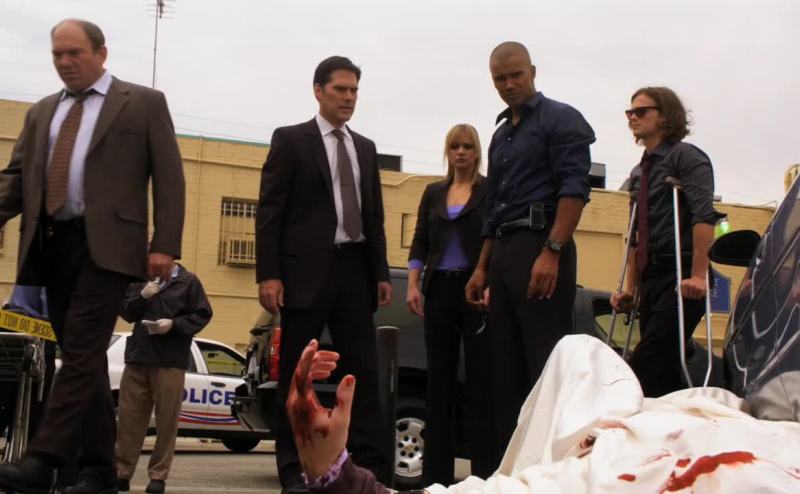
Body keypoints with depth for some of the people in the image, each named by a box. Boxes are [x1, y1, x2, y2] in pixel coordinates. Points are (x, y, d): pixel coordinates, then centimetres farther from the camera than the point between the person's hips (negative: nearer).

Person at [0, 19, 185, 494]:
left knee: (81, 351, -14)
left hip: (105, 244, -6)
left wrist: (165, 244, -11)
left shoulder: (144, 103, 5)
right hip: (51, 245, 6)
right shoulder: (42, 113, 20)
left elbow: (169, 177, 0)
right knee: (84, 357, 7)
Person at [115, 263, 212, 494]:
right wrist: (142, 296, -6)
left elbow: (202, 315, -1)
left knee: (166, 420, -1)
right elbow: (125, 312, 12)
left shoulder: (188, 281, 3)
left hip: (171, 360, -3)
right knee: (129, 417, 3)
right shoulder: (139, 279, 14)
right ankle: (122, 472, 9)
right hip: (137, 356, 3)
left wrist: (173, 324, -15)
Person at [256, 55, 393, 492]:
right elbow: (269, 211, -4)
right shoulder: (290, 140, 2)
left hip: (355, 270, 5)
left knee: (364, 371, 2)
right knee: (296, 373, 0)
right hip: (306, 270, -5)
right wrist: (268, 274, -13)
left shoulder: (366, 148, 18)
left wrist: (381, 272, 9)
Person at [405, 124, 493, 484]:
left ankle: (484, 469, -3)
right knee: (439, 379, 4)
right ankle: (437, 473, 9)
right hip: (439, 290, 4)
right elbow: (420, 242, 13)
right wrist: (412, 285, 1)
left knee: (480, 378, -5)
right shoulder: (433, 193, 15)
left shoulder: (489, 191, 3)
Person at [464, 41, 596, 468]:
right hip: (503, 254, 8)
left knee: (545, 364, -11)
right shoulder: (500, 135, 23)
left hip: (540, 248, -8)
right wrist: (482, 268, 20)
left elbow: (574, 189, -12)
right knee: (506, 368, 7)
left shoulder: (560, 119, 0)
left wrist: (551, 253, -22)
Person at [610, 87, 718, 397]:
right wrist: (630, 289, 16)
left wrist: (698, 276, -25)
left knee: (644, 369, -18)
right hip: (651, 278, 8)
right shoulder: (639, 172, 20)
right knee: (664, 373, 5)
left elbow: (704, 216, -16)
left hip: (681, 278, -8)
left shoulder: (686, 156, -2)